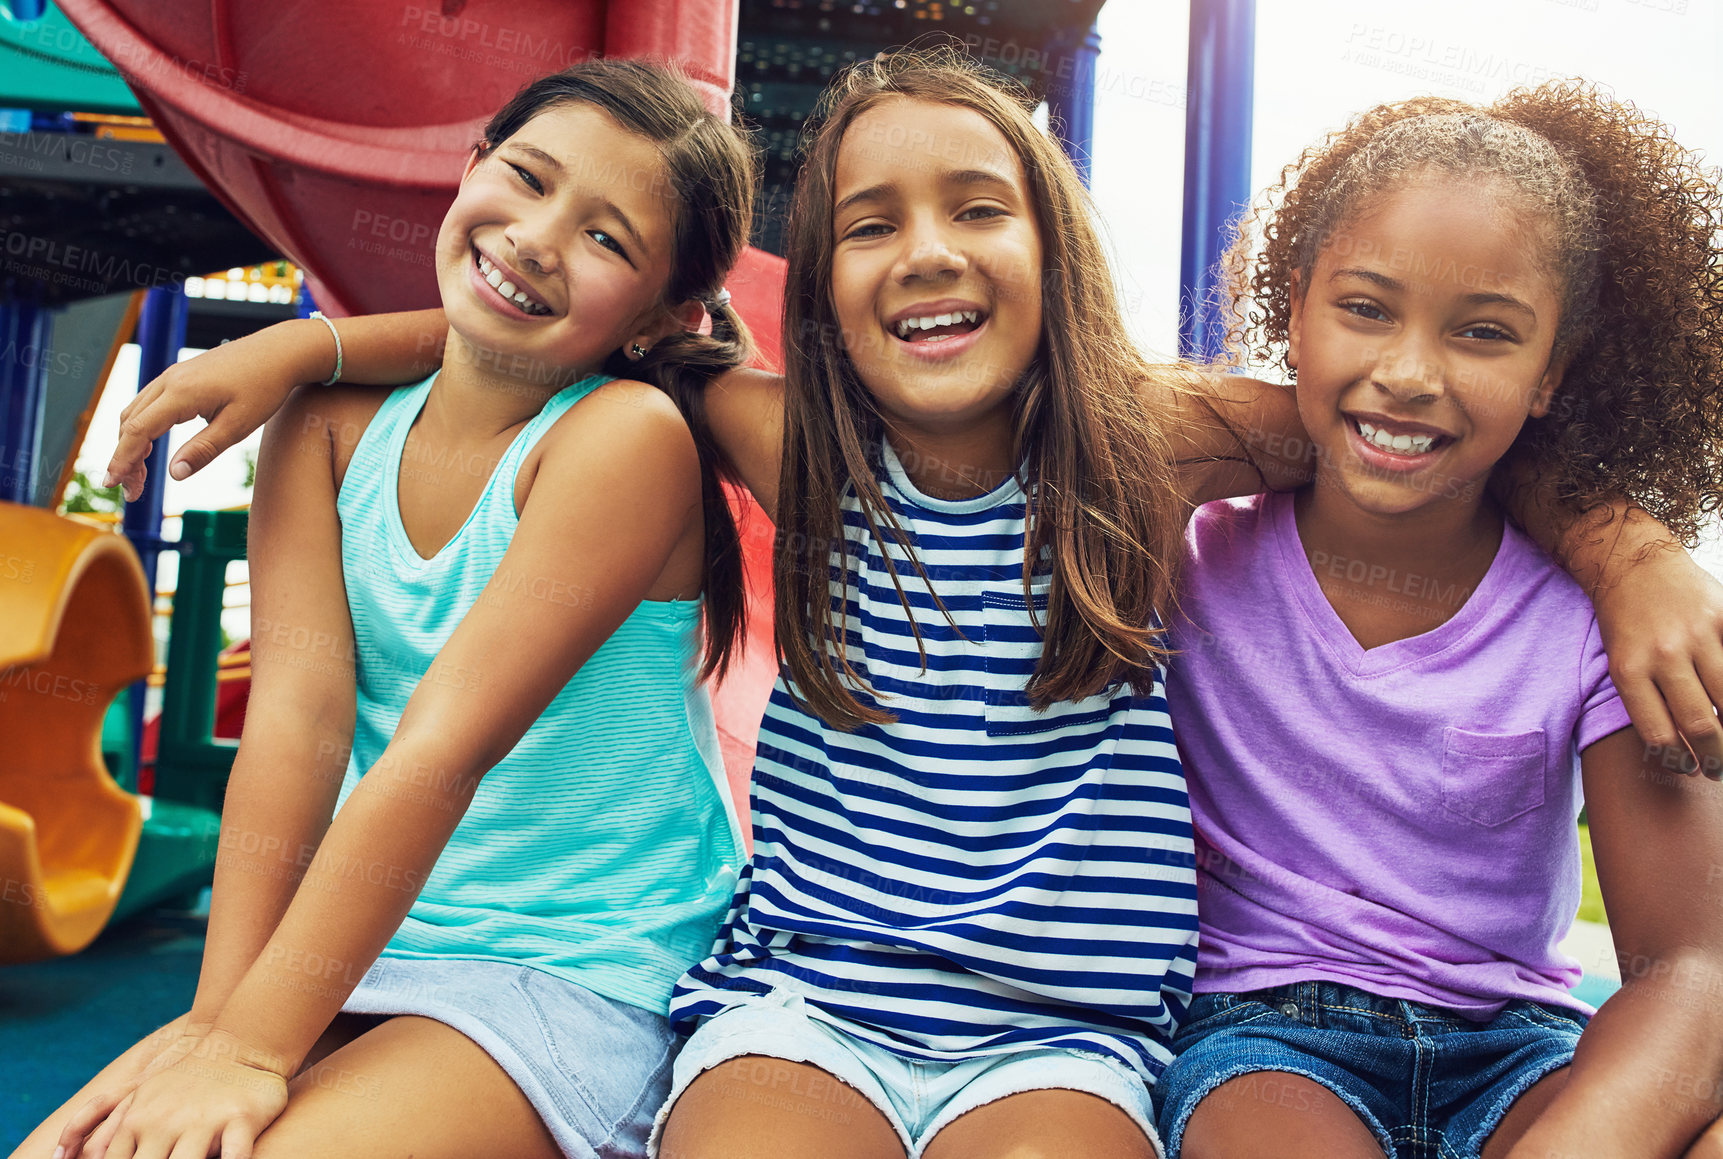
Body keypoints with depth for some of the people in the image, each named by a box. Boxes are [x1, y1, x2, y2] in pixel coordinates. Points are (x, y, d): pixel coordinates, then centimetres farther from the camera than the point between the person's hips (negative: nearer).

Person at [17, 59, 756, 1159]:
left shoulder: (627, 436, -17)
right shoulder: (330, 422, 1)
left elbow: (442, 748, -22)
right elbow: (299, 713, -8)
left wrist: (252, 1049, -20)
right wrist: (218, 1014, -15)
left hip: (579, 983, -5)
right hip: (365, 947, 5)